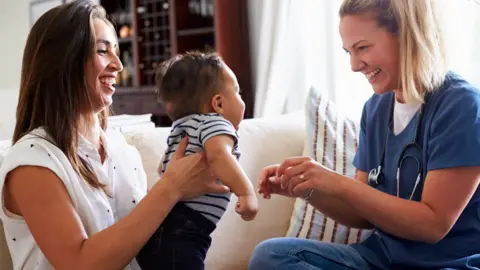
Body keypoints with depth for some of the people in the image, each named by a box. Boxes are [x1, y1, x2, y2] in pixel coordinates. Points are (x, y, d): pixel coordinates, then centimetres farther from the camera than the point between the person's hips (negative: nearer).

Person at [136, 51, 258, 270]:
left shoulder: (182, 128, 25)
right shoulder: (216, 123, -5)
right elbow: (217, 155, -27)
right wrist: (247, 192, -31)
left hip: (160, 227, 11)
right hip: (181, 230, -11)